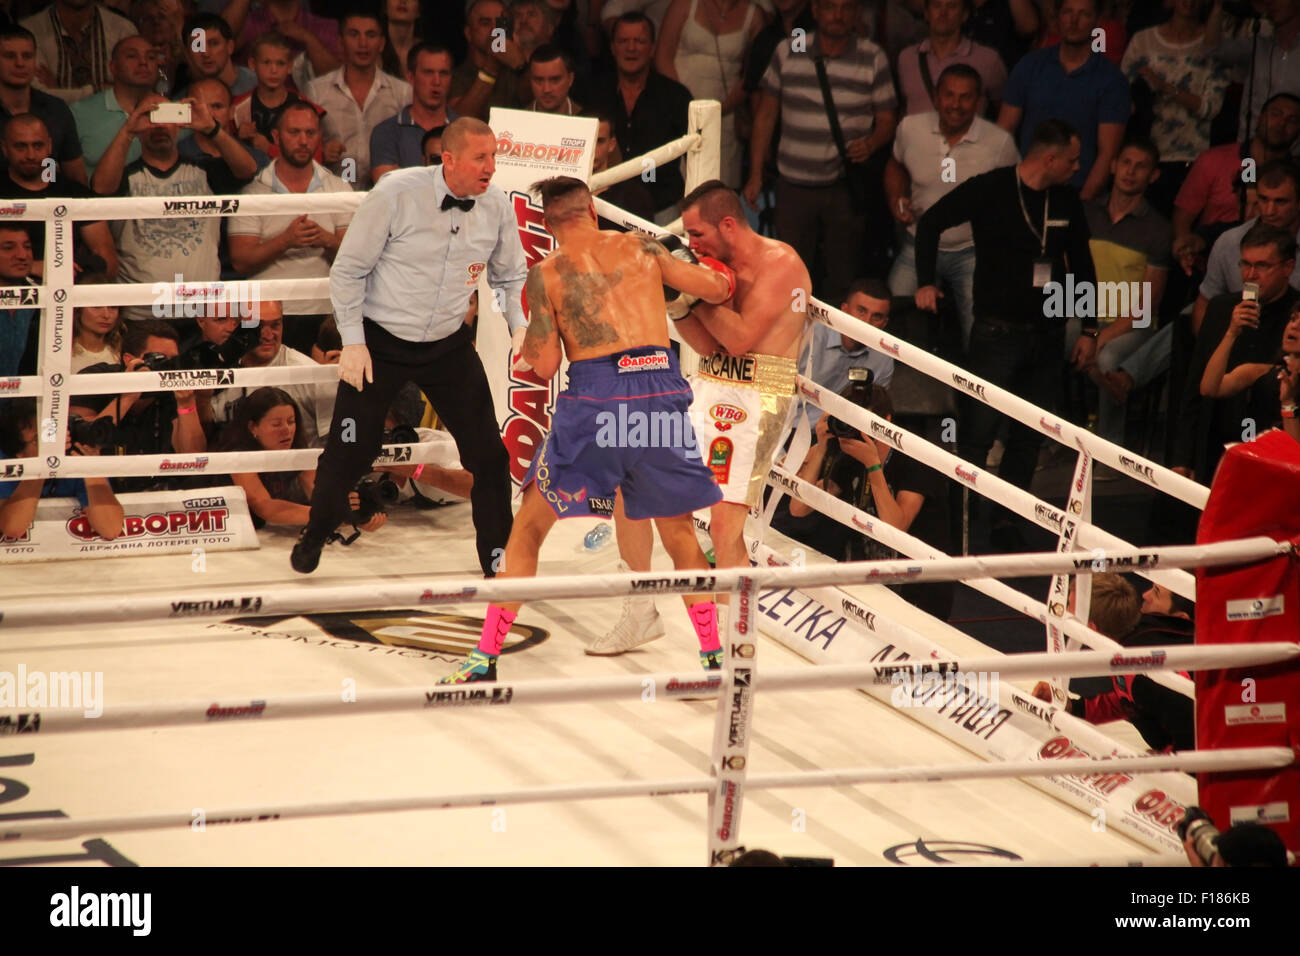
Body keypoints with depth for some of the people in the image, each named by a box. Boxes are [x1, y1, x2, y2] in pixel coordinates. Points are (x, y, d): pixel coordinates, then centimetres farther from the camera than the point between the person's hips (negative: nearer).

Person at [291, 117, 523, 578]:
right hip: (379, 342, -3)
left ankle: (498, 558, 16)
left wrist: (521, 325, -6)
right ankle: (313, 537, 27)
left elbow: (510, 276, 10)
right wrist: (353, 341, -14)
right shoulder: (396, 194, -19)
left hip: (448, 345, 3)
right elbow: (349, 269, -11)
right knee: (350, 453, 1)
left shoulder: (497, 207, -7)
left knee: (488, 453, 0)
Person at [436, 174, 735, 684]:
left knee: (529, 526, 12)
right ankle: (714, 657, 21)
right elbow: (715, 289, 17)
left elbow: (544, 365, 1)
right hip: (661, 393, 2)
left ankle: (486, 657, 10)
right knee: (679, 533, 19)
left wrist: (528, 340, 23)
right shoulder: (639, 247, 12)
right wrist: (717, 275, 40)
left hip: (595, 398, -2)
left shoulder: (546, 274, 4)